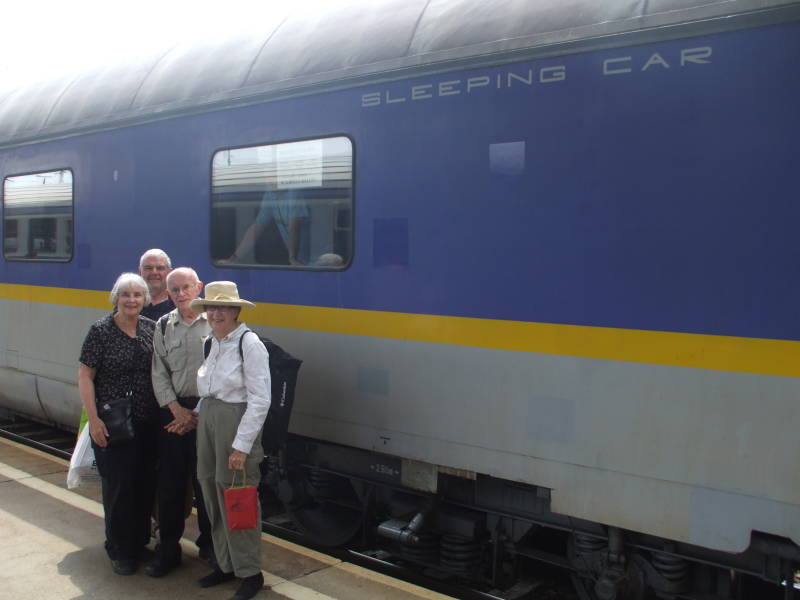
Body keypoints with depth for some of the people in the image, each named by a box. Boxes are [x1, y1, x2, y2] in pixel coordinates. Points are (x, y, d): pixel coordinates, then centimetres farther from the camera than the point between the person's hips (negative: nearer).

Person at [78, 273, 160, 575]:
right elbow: (85, 376, -8)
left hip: (148, 423, 4)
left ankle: (140, 542, 30)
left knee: (146, 483, 11)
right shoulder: (101, 331, -8)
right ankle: (119, 551, 18)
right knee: (118, 485, 2)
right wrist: (94, 419, -14)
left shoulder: (151, 328, 4)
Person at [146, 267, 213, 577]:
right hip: (172, 410, 3)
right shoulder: (163, 326, 8)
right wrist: (178, 410, -5)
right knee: (169, 481, 7)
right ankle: (167, 549, 20)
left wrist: (197, 414, -7)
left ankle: (210, 545, 22)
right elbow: (159, 374, 6)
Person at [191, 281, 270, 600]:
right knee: (212, 494, 14)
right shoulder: (211, 341, 9)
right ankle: (225, 564, 31)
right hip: (208, 420, 8)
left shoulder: (249, 344, -14)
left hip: (236, 421, -8)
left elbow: (260, 400, -17)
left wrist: (241, 446, -18)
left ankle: (249, 573, 15)